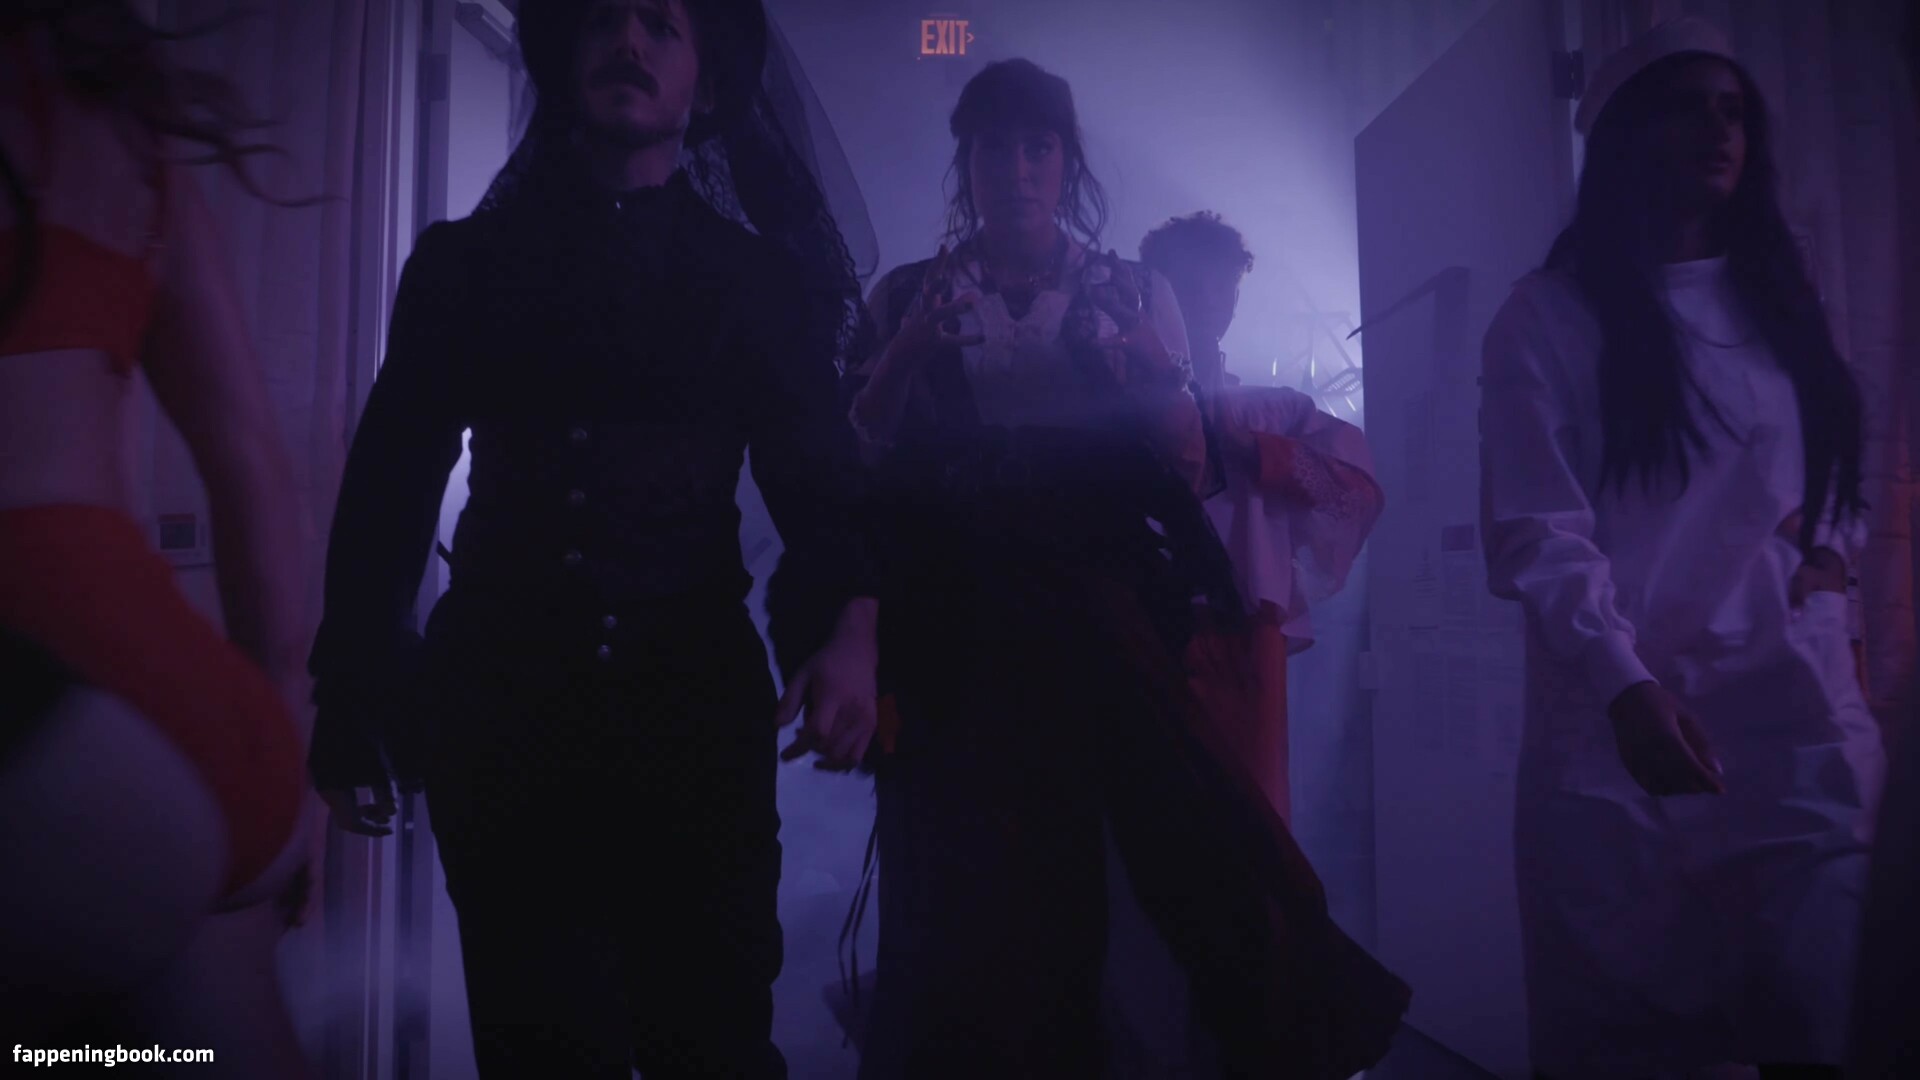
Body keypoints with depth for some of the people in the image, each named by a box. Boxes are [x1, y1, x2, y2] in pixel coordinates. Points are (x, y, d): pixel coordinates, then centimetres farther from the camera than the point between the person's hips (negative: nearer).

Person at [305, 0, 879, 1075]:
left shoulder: (754, 277, 7)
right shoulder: (465, 261, 10)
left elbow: (816, 473, -1)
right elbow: (390, 484, 8)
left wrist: (851, 622, -20)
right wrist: (352, 697, 3)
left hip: (694, 695, -1)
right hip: (499, 692, 1)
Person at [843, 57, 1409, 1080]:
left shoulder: (1135, 293, 11)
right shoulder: (908, 295, 9)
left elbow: (1189, 470, 6)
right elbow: (853, 457, 1)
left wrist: (1151, 374, -12)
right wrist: (907, 351, -14)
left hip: (1102, 609, 1)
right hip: (958, 620, 0)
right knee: (968, 870, -2)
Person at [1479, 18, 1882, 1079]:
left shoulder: (1778, 303, 18)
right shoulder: (1551, 316, 0)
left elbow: (1838, 473, 27)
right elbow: (1537, 534, -10)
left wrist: (1832, 547, 4)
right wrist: (1623, 685, -25)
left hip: (1797, 716, 5)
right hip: (1621, 725, -4)